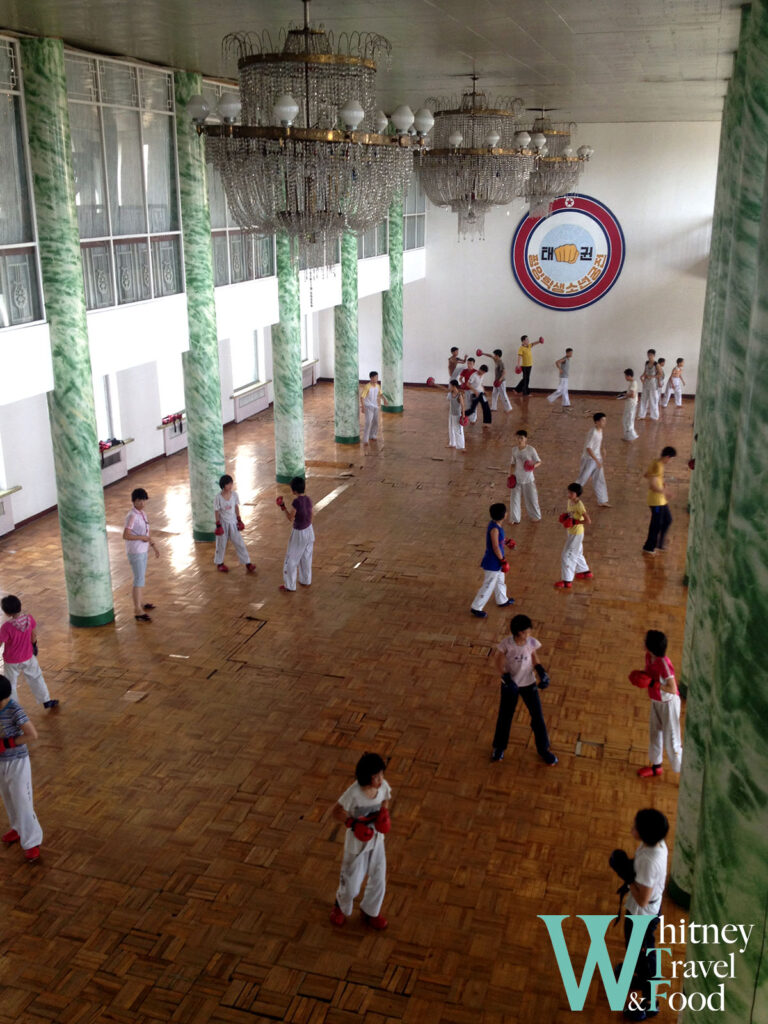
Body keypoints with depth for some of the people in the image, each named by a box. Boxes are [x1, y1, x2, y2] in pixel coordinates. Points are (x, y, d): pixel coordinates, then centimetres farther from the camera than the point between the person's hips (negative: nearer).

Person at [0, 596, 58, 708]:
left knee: (11, 685, 17)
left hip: (11, 661, -4)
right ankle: (47, 701, 37)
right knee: (36, 678, 25)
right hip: (28, 657, 4)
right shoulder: (29, 619, -19)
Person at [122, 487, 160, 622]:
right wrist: (142, 538, -22)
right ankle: (138, 610, -5)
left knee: (141, 577, 19)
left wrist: (154, 546, 15)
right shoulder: (132, 516, -19)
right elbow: (125, 535, -25)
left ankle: (141, 602, 34)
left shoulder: (143, 514, 8)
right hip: (135, 552, -9)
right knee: (139, 579, -8)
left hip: (143, 551, 9)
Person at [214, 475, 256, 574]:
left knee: (239, 543, 5)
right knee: (221, 544, 12)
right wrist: (218, 525, -11)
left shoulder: (235, 494, -7)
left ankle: (247, 564, 10)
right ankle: (219, 563, 32)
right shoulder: (218, 498, -17)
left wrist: (239, 520, 6)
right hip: (223, 523, -3)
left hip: (233, 522, 3)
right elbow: (216, 511, -10)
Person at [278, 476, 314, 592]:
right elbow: (310, 517, 7)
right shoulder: (308, 499, -3)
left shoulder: (296, 502, -26)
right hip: (309, 531, 7)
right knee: (306, 558, 23)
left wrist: (283, 507, -4)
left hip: (299, 533, -7)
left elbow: (290, 519, -16)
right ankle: (306, 581, 37)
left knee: (291, 559, 9)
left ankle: (289, 586, 18)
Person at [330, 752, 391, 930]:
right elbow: (337, 812, -20)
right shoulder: (354, 793, -32)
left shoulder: (384, 786, -18)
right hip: (357, 842, -4)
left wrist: (384, 815, -13)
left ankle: (370, 912, 45)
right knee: (352, 881, 15)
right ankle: (341, 907, 49)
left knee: (379, 880, 16)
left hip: (377, 839, 4)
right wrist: (353, 824, -31)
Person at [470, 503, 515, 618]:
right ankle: (476, 608, 13)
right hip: (492, 563, -10)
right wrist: (503, 560, -17)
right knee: (488, 586, 2)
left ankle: (502, 600, 49)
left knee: (500, 581, 28)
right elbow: (496, 547, -25)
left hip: (496, 561, 10)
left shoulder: (493, 524, -1)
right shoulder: (494, 529, -29)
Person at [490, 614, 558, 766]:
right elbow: (498, 663, -11)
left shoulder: (532, 642, -15)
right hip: (510, 685, -2)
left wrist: (542, 673, -10)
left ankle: (543, 749, 31)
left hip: (529, 684, 2)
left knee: (538, 716, 9)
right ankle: (499, 747, 37)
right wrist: (506, 678, -23)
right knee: (505, 716, 13)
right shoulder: (506, 644, -22)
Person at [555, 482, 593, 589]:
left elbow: (588, 520, -29)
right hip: (570, 532, 9)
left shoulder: (579, 505, -27)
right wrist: (565, 516, -2)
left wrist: (575, 522, -28)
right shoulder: (570, 501, -1)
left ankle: (567, 581, 6)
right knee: (577, 553, 25)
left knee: (567, 556, -3)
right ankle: (585, 572, 44)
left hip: (576, 534, -9)